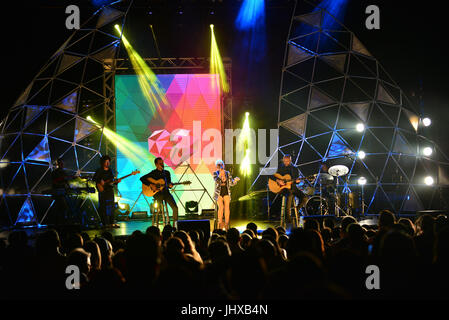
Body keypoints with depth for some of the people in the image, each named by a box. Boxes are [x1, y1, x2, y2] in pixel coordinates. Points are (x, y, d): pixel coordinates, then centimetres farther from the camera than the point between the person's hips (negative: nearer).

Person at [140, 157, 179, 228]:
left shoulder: (167, 173, 16)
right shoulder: (153, 173, 2)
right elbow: (142, 178, -5)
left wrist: (170, 185, -5)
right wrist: (151, 185, -13)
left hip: (166, 192, 4)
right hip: (157, 193, -4)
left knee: (175, 207, -16)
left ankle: (175, 224, -8)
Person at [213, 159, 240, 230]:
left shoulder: (227, 173, 8)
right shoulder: (215, 173, 1)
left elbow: (231, 183, 6)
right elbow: (216, 181, -18)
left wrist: (235, 180, -15)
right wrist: (220, 173, -29)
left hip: (226, 193, 2)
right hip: (218, 194, -2)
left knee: (227, 207, -16)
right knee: (221, 207, -20)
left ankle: (226, 224, -13)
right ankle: (220, 223, -11)